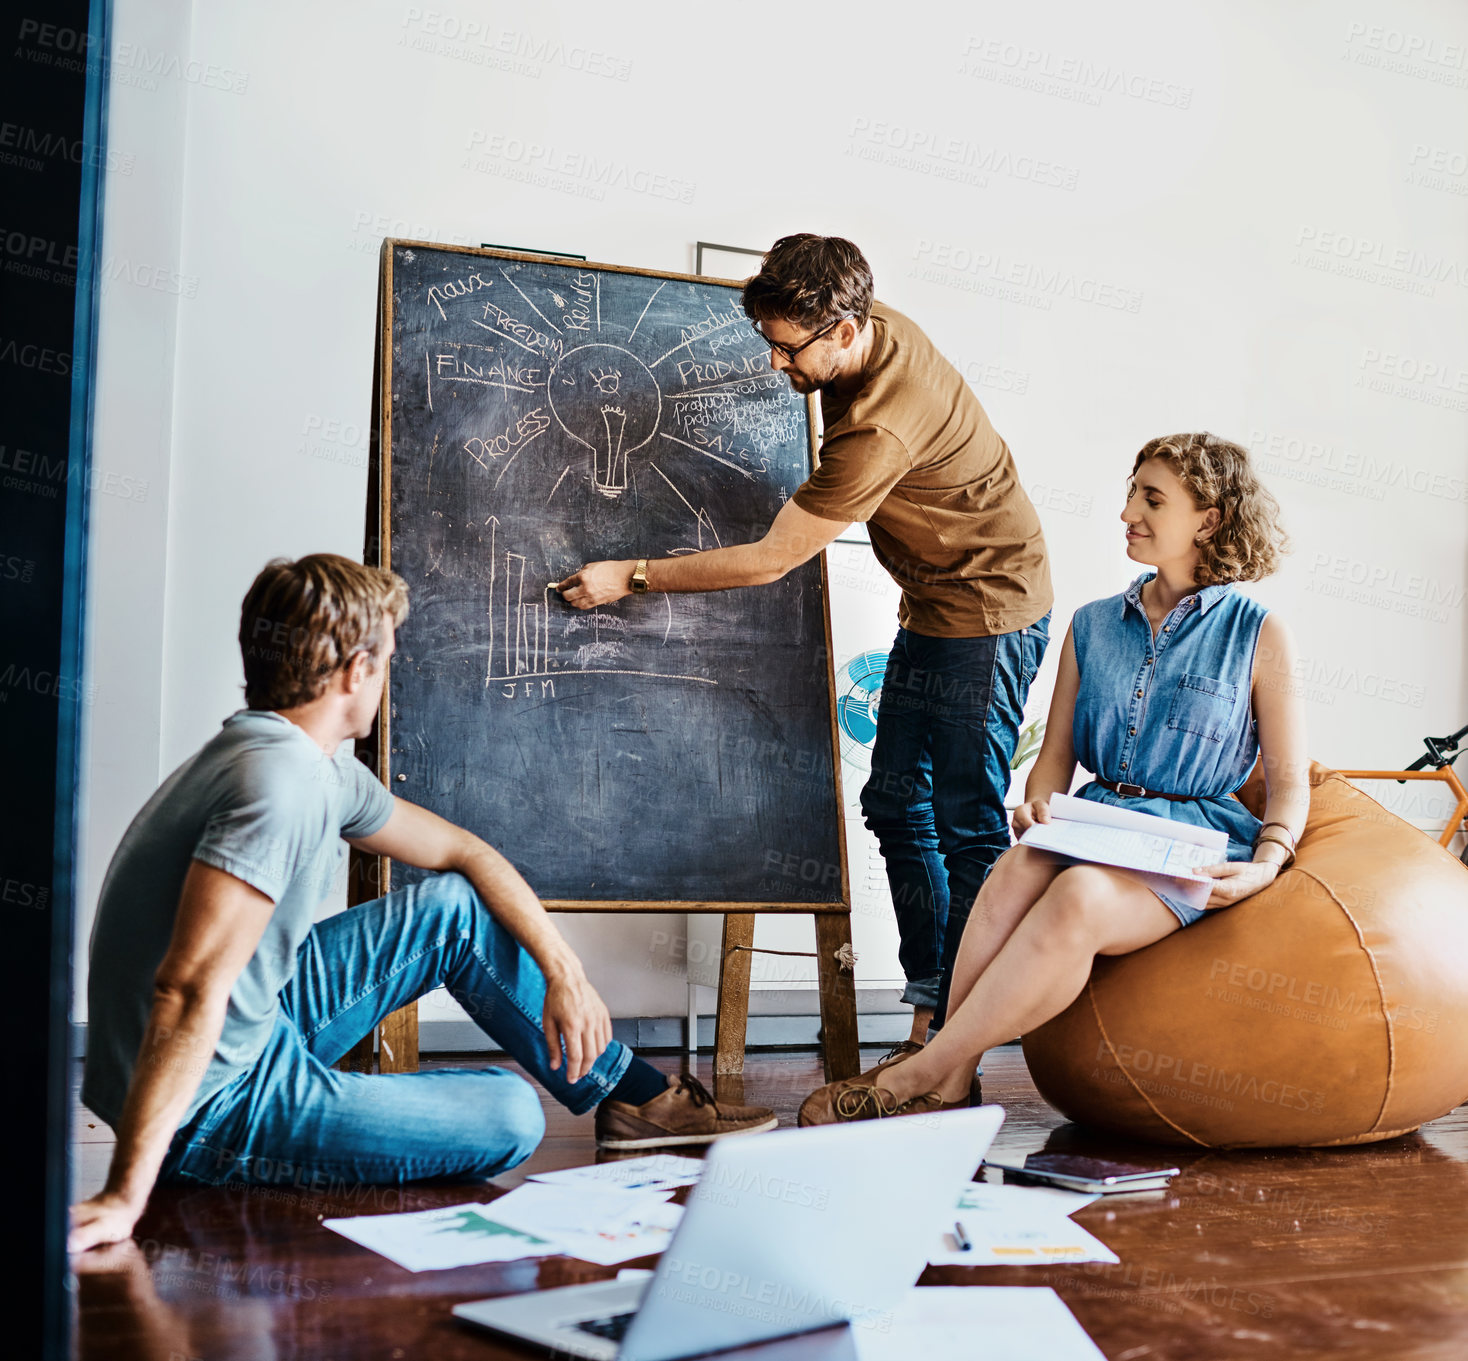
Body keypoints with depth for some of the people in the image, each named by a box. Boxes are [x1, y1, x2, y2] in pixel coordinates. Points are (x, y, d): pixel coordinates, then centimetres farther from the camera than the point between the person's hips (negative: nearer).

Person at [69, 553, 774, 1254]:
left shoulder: (323, 767, 2)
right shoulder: (282, 779, -29)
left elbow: (463, 852, 13)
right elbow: (191, 989, -35)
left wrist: (565, 972, 7)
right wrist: (126, 1196, -37)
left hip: (255, 1021, 10)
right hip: (208, 1113, -10)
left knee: (453, 907, 10)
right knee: (509, 1114, -9)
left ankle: (630, 1093, 19)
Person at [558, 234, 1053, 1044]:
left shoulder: (879, 430, -31)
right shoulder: (876, 327, -4)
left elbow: (770, 561, -23)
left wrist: (632, 578, -16)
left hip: (987, 616, -10)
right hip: (930, 607, 10)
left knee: (966, 822, -9)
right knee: (895, 802, 8)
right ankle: (928, 1009, 13)